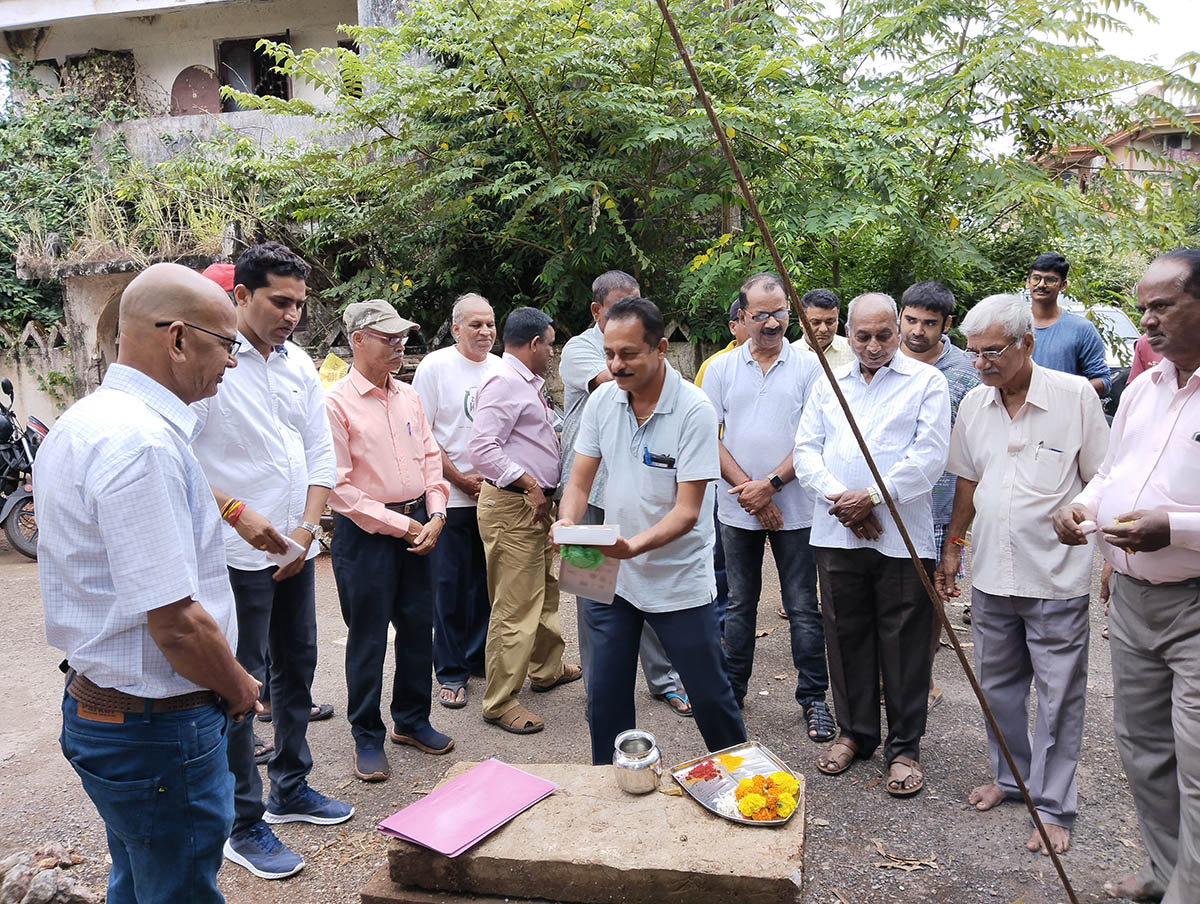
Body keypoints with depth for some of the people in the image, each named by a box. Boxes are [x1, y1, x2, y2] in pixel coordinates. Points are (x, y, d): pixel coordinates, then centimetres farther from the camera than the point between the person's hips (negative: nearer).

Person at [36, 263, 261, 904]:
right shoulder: (144, 442, -26)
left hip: (93, 702, 10)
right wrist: (240, 692, -9)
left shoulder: (79, 423, 8)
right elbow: (176, 622, -28)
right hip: (158, 730, -10)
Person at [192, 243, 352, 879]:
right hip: (237, 555, -7)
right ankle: (244, 826, 17)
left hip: (297, 549, 7)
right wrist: (235, 512, -21)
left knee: (297, 670, 17)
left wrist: (307, 527, 0)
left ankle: (291, 789, 35)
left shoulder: (298, 362, 8)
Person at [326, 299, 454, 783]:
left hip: (418, 528, 6)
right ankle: (367, 738, 21)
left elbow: (430, 458, 13)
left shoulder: (408, 397, 9)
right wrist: (399, 525, -13)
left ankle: (412, 720, 32)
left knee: (418, 627, 13)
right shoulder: (337, 403, -11)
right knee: (368, 639, 5)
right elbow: (339, 487, -14)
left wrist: (434, 516, -1)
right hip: (365, 534, -6)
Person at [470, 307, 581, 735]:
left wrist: (542, 490, 17)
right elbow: (482, 449, -24)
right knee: (515, 607, -6)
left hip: (538, 505, 11)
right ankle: (500, 702, 5)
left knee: (545, 592, 23)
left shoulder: (528, 384, 17)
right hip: (513, 506, -11)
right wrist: (530, 484, -22)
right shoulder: (504, 383, -16)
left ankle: (547, 668, 41)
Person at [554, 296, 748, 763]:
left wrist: (634, 545, -36)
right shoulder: (602, 400, -2)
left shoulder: (694, 410, -17)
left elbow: (687, 510, -20)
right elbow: (579, 482, 1)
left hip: (680, 580, -4)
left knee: (710, 696, 9)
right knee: (605, 698, 11)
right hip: (609, 574, 4)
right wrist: (568, 522, -20)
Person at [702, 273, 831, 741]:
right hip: (738, 509, 2)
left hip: (794, 509, -2)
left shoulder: (808, 366, -1)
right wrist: (746, 488, -10)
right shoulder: (721, 368, 4)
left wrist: (770, 483, -15)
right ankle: (732, 689, 28)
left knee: (803, 609, 5)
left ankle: (813, 697, 19)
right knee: (740, 605, 15)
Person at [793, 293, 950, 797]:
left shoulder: (926, 381, 3)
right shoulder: (827, 384, 15)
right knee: (846, 637, 12)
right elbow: (806, 450, 7)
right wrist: (838, 496, -9)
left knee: (904, 645, 3)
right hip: (836, 533, 4)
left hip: (902, 536, -3)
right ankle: (855, 732, 29)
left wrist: (873, 496, -14)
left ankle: (904, 747, 18)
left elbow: (930, 456, -8)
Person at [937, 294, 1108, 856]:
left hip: (1057, 579, -4)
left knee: (1058, 696, 6)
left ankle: (1053, 805, 21)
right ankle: (1009, 775, 36)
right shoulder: (974, 404, 4)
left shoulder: (1076, 396, -10)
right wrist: (951, 548, 13)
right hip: (990, 575, 5)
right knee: (998, 685, 17)